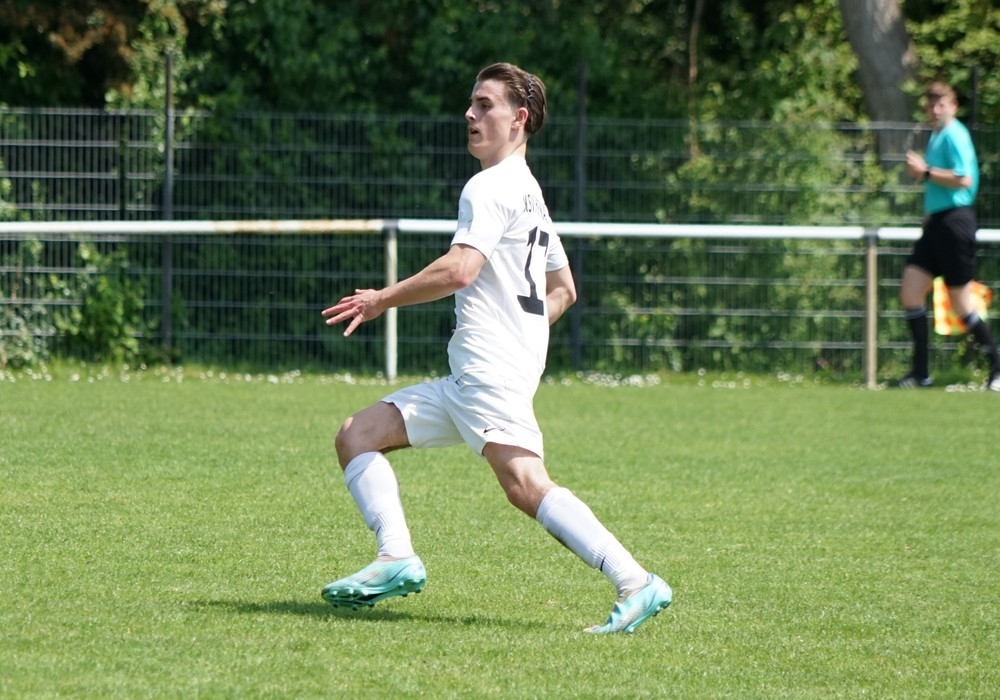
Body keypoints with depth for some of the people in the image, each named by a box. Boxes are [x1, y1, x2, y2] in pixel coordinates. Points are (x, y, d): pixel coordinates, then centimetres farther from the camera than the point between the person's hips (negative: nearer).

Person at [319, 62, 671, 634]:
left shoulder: (490, 187, -7)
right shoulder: (530, 193, 24)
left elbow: (459, 270, -21)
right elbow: (563, 290, 31)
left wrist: (382, 300, -11)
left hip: (491, 374, -11)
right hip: (467, 382, 11)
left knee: (526, 484, -25)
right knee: (357, 435, 9)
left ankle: (636, 584, -30)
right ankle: (397, 559, -6)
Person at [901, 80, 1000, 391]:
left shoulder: (954, 135, -12)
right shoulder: (936, 135, 17)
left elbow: (964, 179, -23)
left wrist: (926, 172, -18)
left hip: (955, 222, -10)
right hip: (936, 222, 10)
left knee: (961, 304, -3)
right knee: (910, 292, 1)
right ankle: (921, 372, 3)